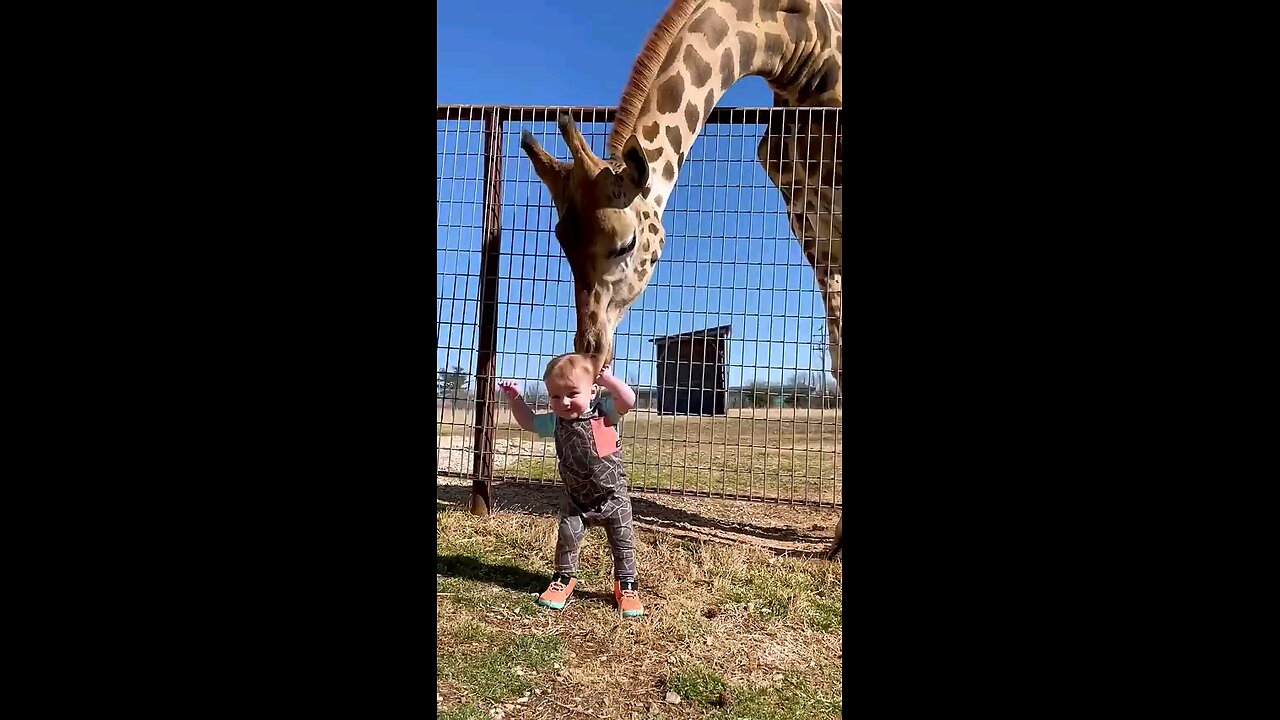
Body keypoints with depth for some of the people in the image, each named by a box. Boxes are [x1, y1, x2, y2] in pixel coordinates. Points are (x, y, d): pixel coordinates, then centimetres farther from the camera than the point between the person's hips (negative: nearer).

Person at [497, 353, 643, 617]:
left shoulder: (604, 412, -17)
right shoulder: (556, 422, -7)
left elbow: (629, 400, -33)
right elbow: (529, 421, 10)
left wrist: (606, 378, -33)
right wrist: (514, 398, 0)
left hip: (613, 496, -2)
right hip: (576, 499, 3)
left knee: (623, 542, 5)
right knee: (567, 536, 4)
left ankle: (626, 585, 21)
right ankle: (564, 579, 25)